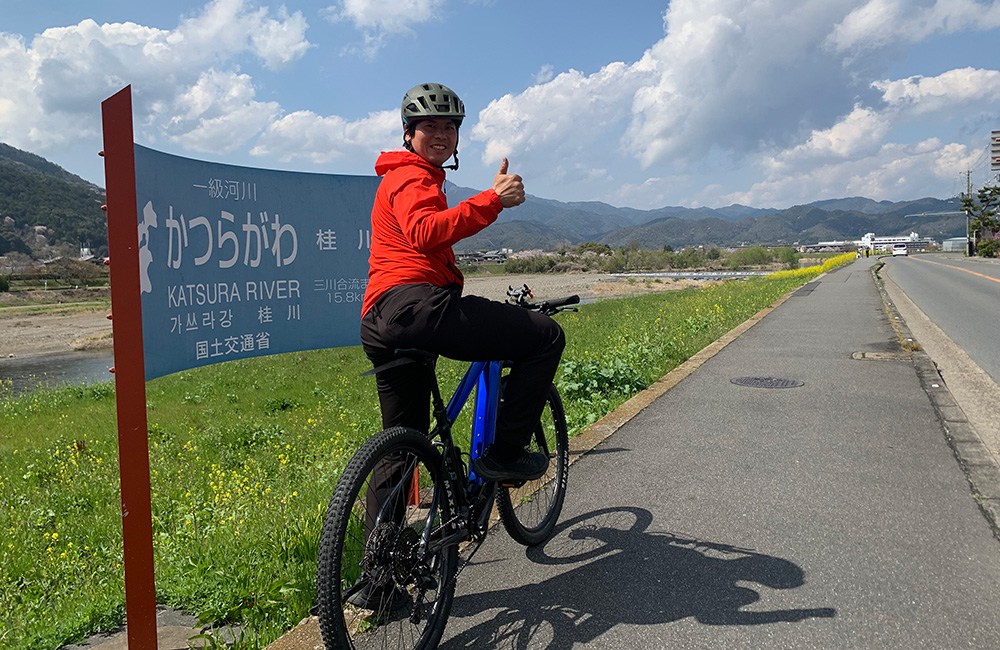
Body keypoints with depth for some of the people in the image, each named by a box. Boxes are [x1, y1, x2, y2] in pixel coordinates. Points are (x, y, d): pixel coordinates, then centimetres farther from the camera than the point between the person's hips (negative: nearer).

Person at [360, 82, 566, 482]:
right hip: (414, 304, -11)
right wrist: (492, 200, -29)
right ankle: (502, 454, -9)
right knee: (547, 336, -10)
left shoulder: (400, 177, 35)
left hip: (379, 327, 11)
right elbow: (424, 232, -22)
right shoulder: (412, 176, 1)